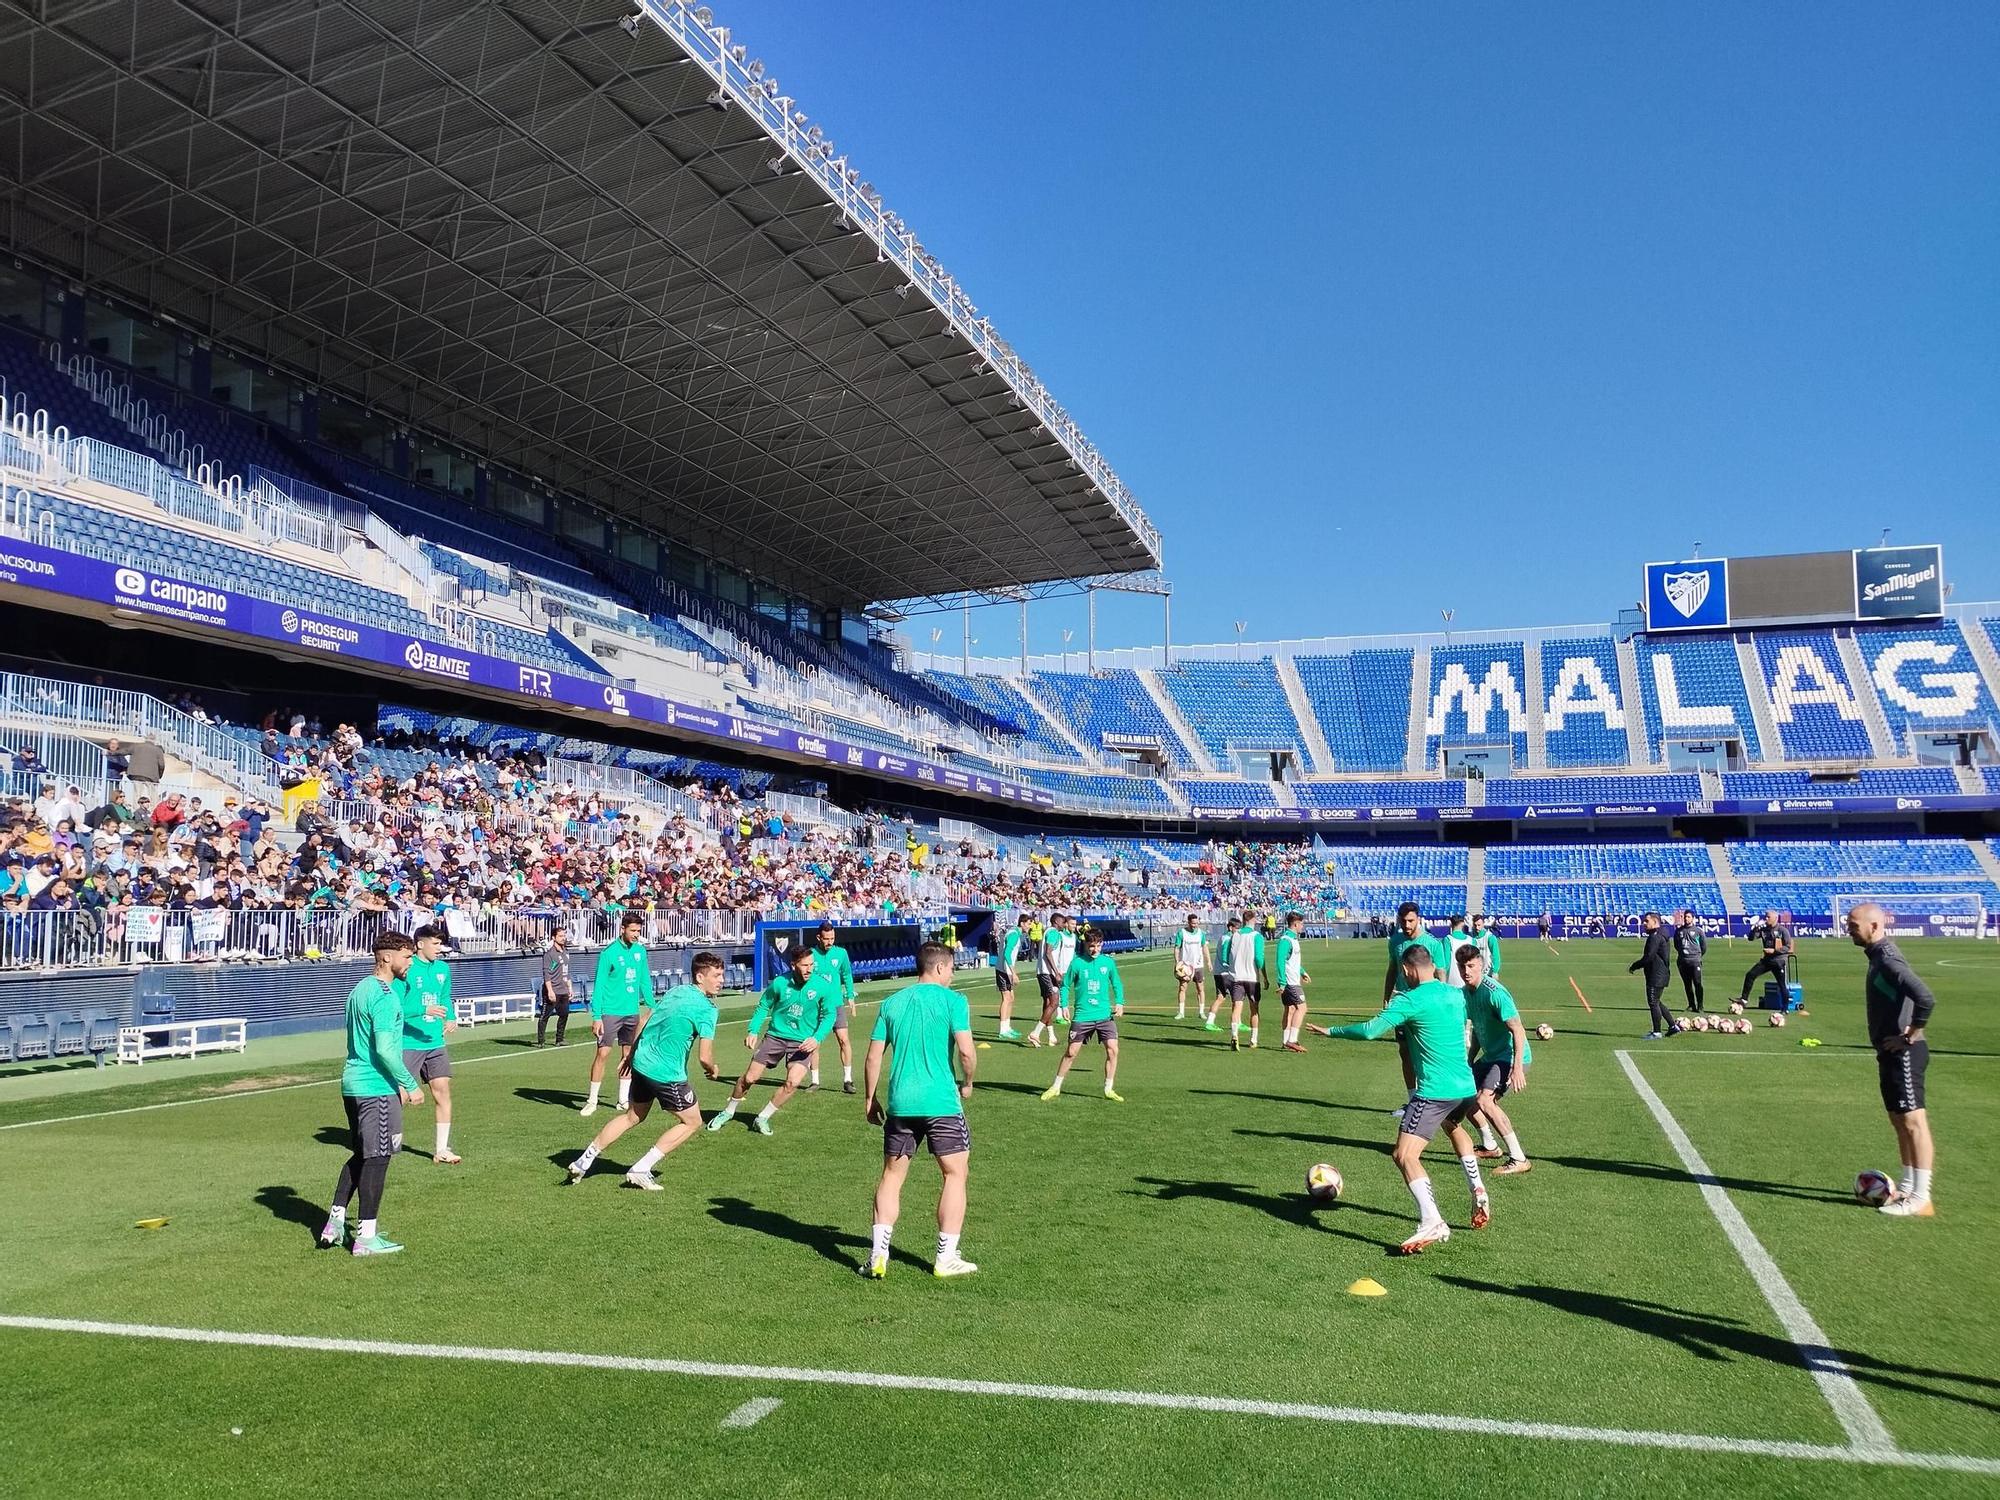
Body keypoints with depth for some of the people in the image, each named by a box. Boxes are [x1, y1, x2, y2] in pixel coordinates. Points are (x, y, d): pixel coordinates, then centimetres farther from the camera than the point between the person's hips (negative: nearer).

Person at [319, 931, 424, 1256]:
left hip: (353, 1083, 10)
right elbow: (384, 1049, -23)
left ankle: (335, 1221, 21)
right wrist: (410, 1085, -14)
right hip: (376, 1089, -10)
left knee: (361, 1154, 19)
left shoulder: (361, 988, 15)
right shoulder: (384, 996, -17)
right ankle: (366, 1236, 4)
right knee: (377, 1158, -2)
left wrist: (397, 1083, 25)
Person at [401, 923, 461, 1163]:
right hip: (408, 1044, -6)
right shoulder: (406, 969, -13)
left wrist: (451, 1018, 5)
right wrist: (424, 1010, -29)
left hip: (435, 1043, 6)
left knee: (443, 1090, 3)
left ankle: (442, 1150, 11)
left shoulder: (443, 968, 9)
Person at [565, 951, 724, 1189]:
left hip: (641, 1062, 8)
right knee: (692, 1122, 10)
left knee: (632, 1116, 27)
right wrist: (713, 1070, 3)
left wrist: (632, 1053, 28)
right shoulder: (707, 1009, -17)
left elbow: (643, 1019, 17)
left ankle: (583, 1161, 28)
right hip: (667, 1073, -8)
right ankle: (641, 1170, 7)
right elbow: (704, 1057, -19)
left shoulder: (676, 990, 8)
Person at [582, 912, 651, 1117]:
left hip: (632, 1012, 5)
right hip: (610, 1012, -5)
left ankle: (624, 1099, 20)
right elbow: (599, 986, -11)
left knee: (628, 1055, 10)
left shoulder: (640, 951, 5)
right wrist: (596, 1017, -15)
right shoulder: (609, 953, -11)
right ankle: (592, 1101, 3)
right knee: (602, 1054, -6)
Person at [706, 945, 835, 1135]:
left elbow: (829, 1015, -3)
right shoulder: (780, 983, -9)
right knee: (749, 1077, 2)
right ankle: (728, 1112, 29)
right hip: (775, 1036, 1)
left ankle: (763, 1118, 2)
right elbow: (763, 1006, 6)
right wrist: (753, 1031, -5)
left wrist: (817, 1038, -17)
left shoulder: (821, 987, -10)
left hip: (803, 1043, -1)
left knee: (793, 1082, -20)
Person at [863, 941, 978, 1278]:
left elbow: (873, 1056, 9)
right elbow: (966, 1051, -13)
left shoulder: (891, 1003, 10)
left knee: (892, 1176, 14)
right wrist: (967, 1083, 5)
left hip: (899, 1103, 4)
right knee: (955, 1174, 9)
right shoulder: (952, 1000, -4)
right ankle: (946, 1258, 10)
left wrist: (871, 1099, 17)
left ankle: (878, 1257, 9)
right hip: (941, 1102, -4)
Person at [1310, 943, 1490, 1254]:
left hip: (1435, 1091, -8)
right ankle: (1479, 1194, 34)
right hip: (1466, 1086, 8)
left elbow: (1370, 1030, -18)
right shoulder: (1456, 994, 10)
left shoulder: (1411, 1000, -12)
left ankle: (1432, 1222, -28)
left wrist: (1332, 1031, -3)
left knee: (1405, 1155, -12)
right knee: (1454, 1127, 39)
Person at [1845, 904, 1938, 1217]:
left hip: (1904, 1054, -10)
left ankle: (1920, 1198, -2)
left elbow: (1926, 999, -31)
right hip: (1892, 1053, 10)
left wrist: (1910, 1036, -19)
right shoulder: (1879, 956, 12)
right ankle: (1908, 1188, 25)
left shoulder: (1887, 959, -19)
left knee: (1913, 1121, -6)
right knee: (1900, 1121, 16)